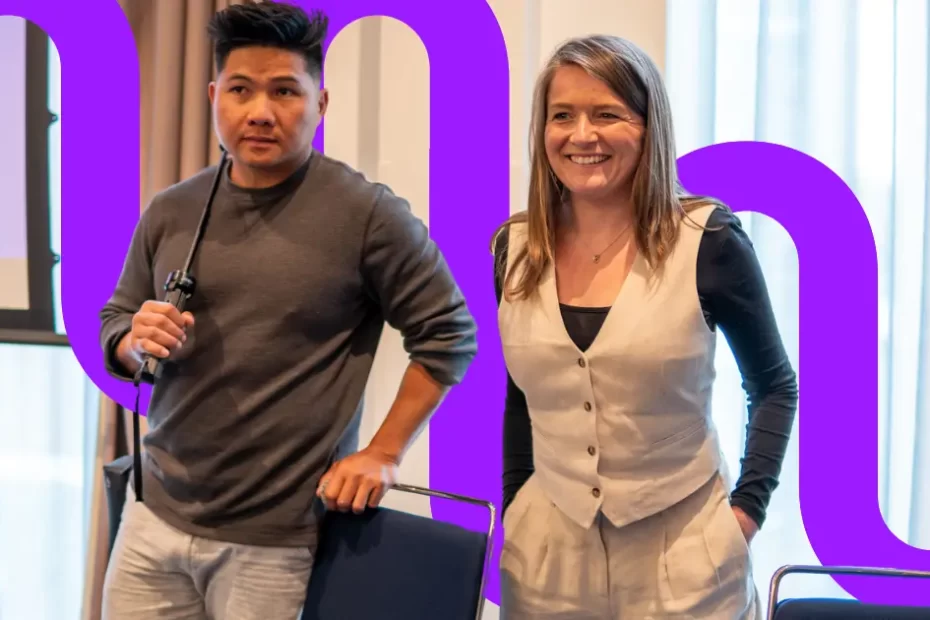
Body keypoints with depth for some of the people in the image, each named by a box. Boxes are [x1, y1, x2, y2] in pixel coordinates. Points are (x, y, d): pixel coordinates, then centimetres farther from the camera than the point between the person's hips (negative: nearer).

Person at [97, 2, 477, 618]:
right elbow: (112, 326, 15)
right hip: (156, 516, 5)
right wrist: (136, 342, -8)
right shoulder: (170, 212, 5)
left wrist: (383, 455, -10)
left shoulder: (367, 214, -10)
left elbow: (448, 336, -6)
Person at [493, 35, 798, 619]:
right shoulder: (516, 248, -1)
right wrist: (512, 514, 11)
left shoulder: (708, 240, -11)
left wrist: (750, 504, -7)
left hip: (684, 556, -3)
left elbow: (775, 387, 1)